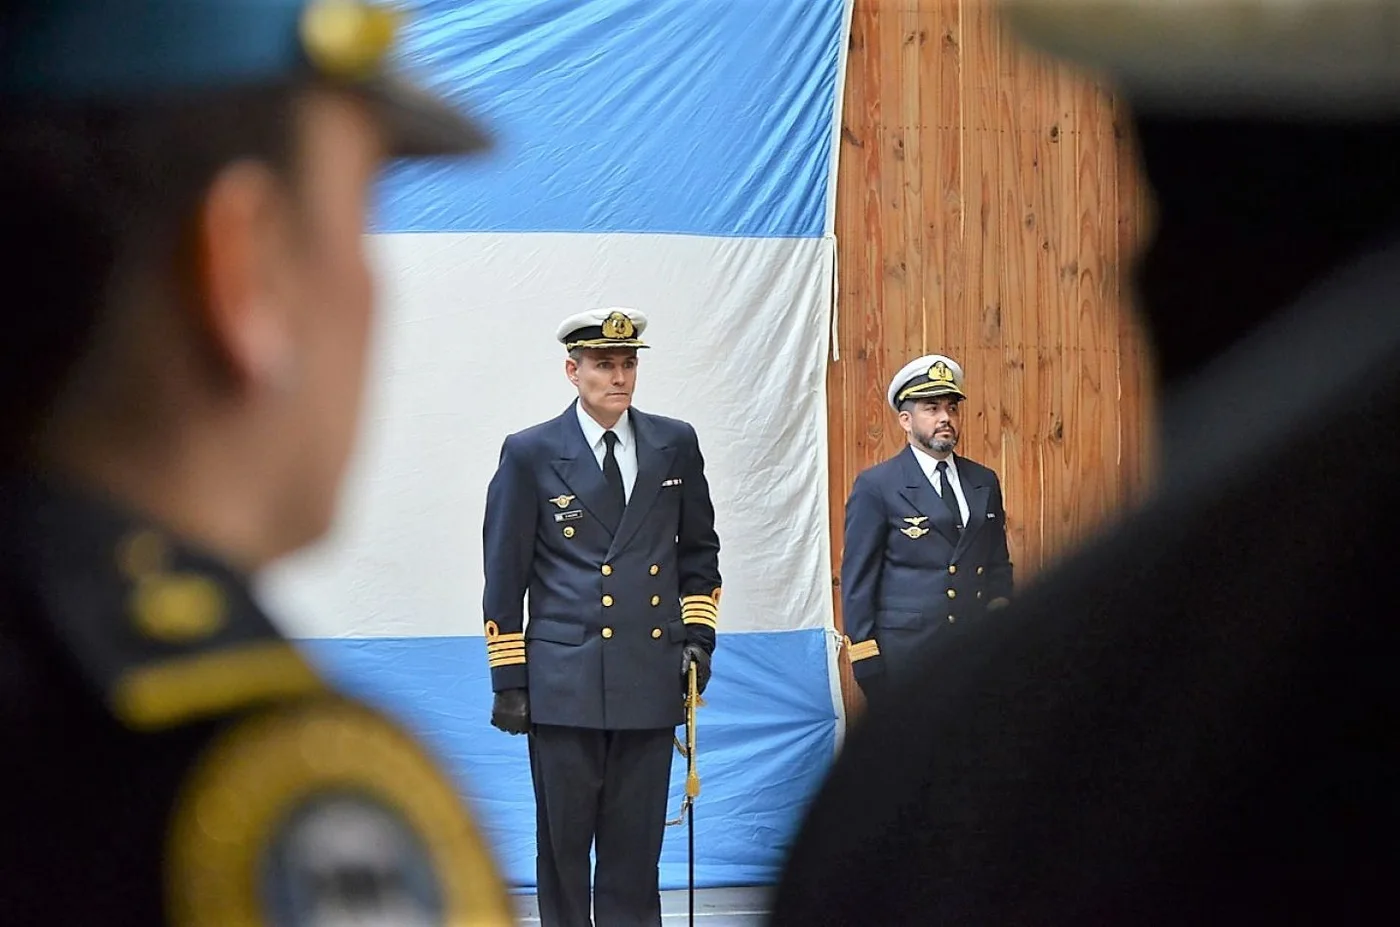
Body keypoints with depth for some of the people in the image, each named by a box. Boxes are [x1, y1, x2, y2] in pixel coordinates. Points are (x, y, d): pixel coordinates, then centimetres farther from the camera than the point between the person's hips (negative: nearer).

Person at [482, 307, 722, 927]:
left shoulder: (676, 446, 9)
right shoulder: (530, 454, 0)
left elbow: (700, 549, 19)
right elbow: (504, 575, 2)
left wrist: (698, 631, 7)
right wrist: (508, 677, -1)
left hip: (651, 680, 2)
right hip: (564, 682, -2)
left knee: (636, 842, 5)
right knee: (563, 841, 2)